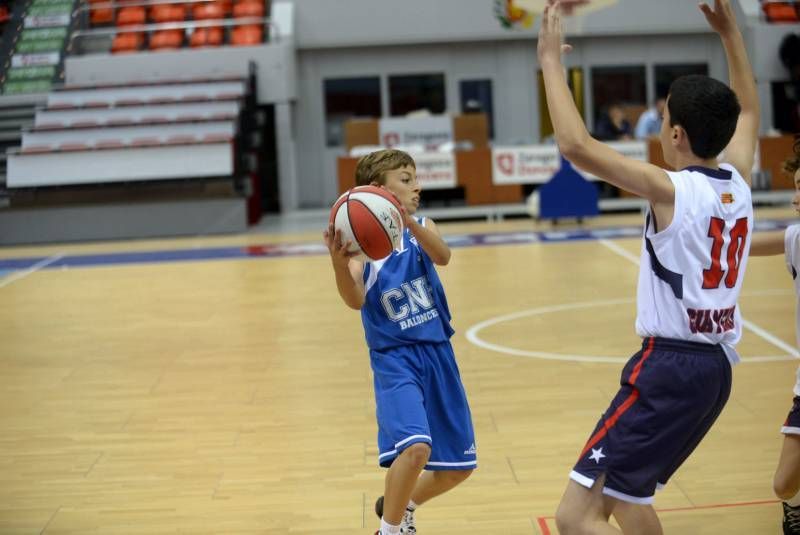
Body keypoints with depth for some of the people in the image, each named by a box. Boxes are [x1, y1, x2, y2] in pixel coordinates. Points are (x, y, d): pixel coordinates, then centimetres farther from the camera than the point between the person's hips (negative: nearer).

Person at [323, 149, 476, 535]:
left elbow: (443, 256, -21)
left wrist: (408, 223, -40)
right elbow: (356, 300, -23)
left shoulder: (422, 227, 1)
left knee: (458, 466, 12)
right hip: (395, 358, -5)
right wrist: (339, 263, -44)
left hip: (438, 354, 5)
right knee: (415, 446, -29)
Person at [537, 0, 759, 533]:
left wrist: (551, 60, -14)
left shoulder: (673, 190, -14)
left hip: (671, 366, -9)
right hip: (717, 366, 9)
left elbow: (576, 145, -24)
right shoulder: (738, 183, 7)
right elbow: (748, 112, 29)